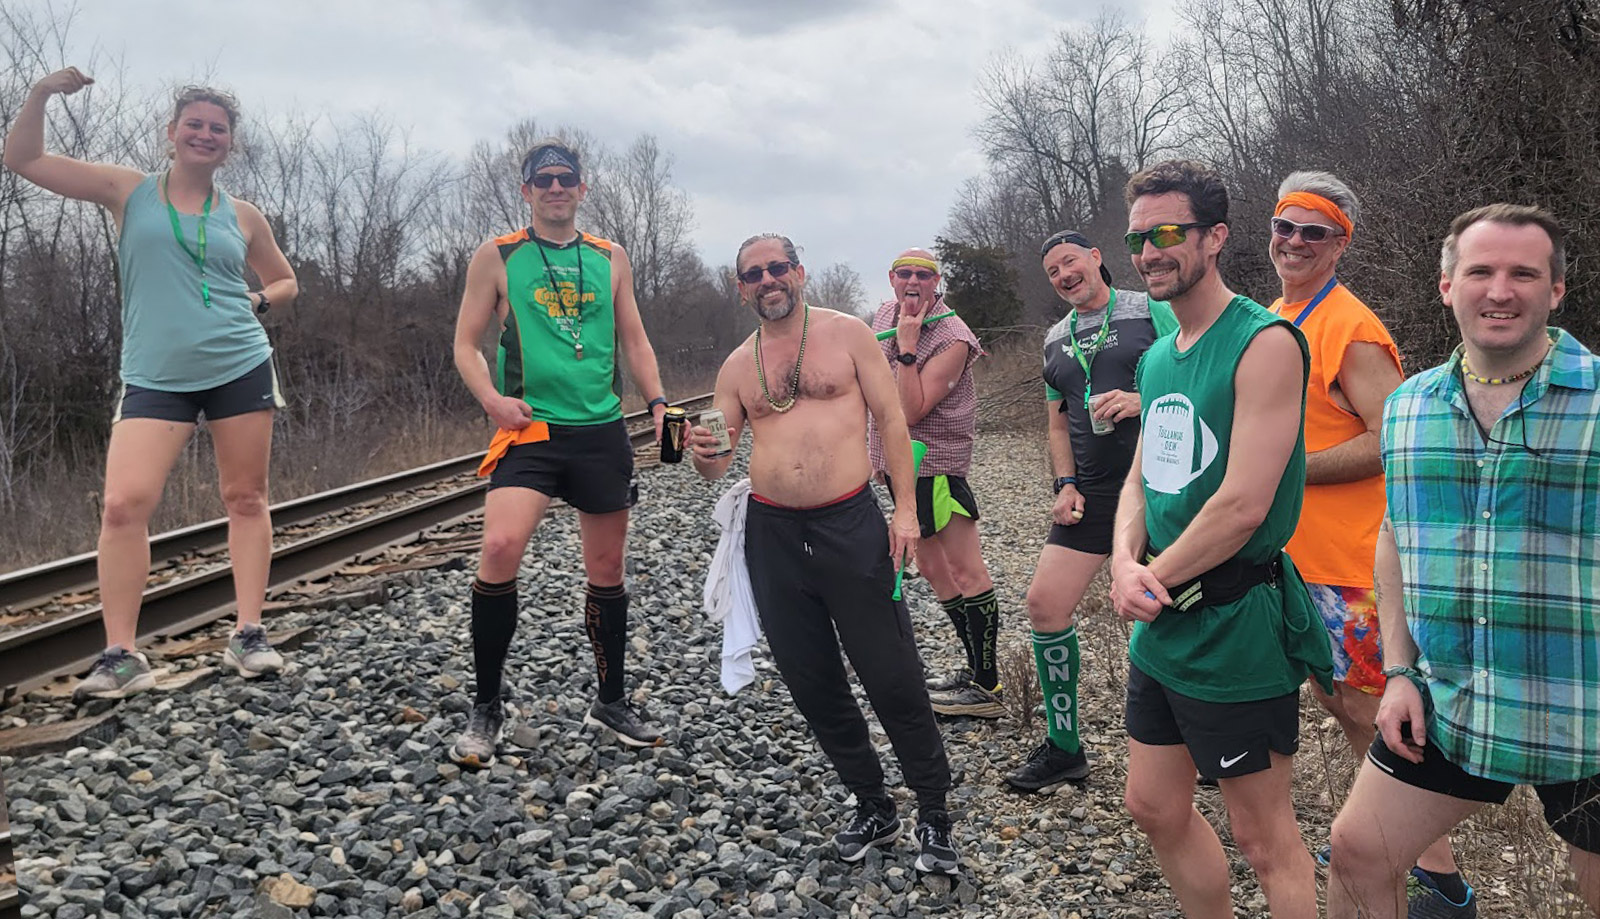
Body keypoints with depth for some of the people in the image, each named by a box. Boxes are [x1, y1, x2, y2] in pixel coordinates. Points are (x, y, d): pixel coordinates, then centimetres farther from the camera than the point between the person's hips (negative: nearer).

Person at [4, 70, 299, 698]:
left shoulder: (242, 216, 11)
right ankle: (121, 655, -5)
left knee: (246, 498, 4)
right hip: (155, 379, -1)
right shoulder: (128, 191, 9)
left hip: (242, 368, 1)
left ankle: (248, 635, 12)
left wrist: (258, 301, 2)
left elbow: (286, 282, 23)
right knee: (122, 505, -12)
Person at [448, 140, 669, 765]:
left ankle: (610, 701, 27)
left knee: (607, 567, 10)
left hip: (603, 430, 4)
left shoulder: (610, 259, 12)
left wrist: (657, 401, 1)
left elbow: (634, 343, 17)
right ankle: (487, 707, -4)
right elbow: (466, 344, 4)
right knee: (500, 548, -23)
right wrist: (492, 398, -14)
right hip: (530, 429, -3)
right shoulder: (496, 258, 4)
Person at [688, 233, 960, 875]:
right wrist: (704, 455, -14)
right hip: (772, 534, 4)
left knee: (892, 677, -3)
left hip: (851, 525, -4)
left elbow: (890, 419, 0)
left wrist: (905, 508, -7)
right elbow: (718, 462, 10)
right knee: (812, 683, 10)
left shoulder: (848, 334, 1)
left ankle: (934, 816, 15)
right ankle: (872, 808, 27)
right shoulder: (737, 366, 10)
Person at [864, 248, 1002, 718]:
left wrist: (906, 346, -25)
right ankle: (976, 669, 25)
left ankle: (987, 688, -1)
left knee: (965, 570, -6)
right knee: (929, 565, 15)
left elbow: (911, 411, -25)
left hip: (935, 463, -9)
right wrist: (876, 450, 20)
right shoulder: (884, 315, 7)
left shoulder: (952, 339, -18)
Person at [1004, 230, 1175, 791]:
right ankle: (1064, 747, 12)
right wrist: (1066, 485, 5)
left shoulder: (1151, 311, -1)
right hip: (1092, 493, 5)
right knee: (1045, 603, -2)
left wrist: (1144, 400, -20)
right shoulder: (1056, 340, 15)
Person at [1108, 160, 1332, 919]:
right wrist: (1125, 565, -6)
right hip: (1160, 625, 8)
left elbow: (1244, 504, -23)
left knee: (1263, 838, 6)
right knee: (1155, 808, 19)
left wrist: (1156, 577, -11)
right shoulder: (1156, 357, 10)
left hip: (1236, 624, -8)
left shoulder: (1265, 343, -17)